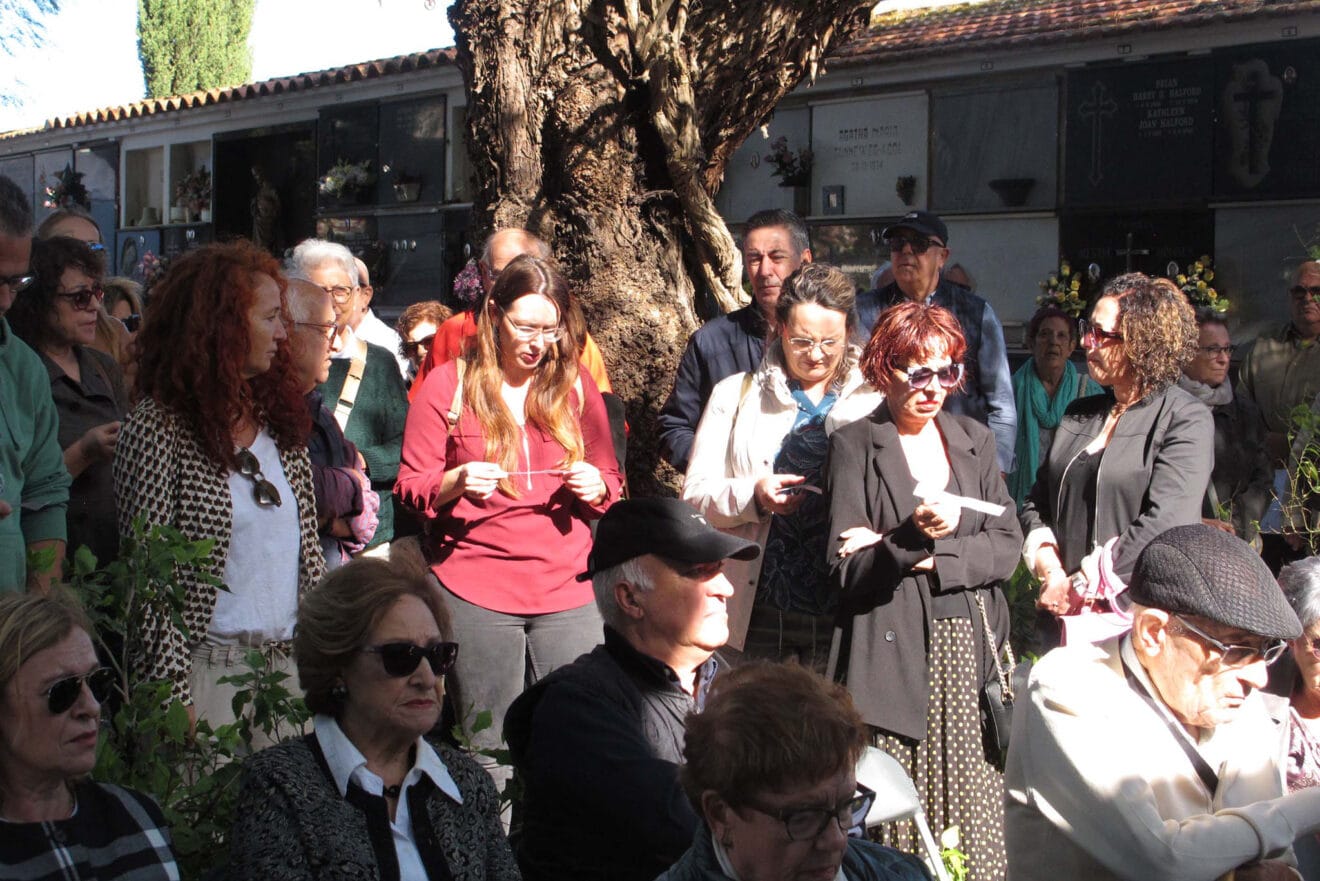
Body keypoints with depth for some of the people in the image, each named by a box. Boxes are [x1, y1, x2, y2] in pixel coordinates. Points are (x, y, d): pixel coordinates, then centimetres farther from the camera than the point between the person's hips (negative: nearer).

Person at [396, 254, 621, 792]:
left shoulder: (576, 385, 11)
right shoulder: (448, 385, 3)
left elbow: (611, 481, 18)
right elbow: (411, 485, 4)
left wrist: (595, 486, -5)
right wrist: (458, 481, -16)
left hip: (567, 590, 2)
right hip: (476, 592, -2)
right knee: (488, 745, -1)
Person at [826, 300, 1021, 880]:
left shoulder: (974, 440, 14)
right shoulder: (855, 445, 1)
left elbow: (1006, 547, 5)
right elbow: (846, 571, -6)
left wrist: (928, 559, -8)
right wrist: (915, 535, -21)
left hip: (972, 652, 3)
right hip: (895, 654, -3)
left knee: (974, 822, 1)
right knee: (894, 820, -5)